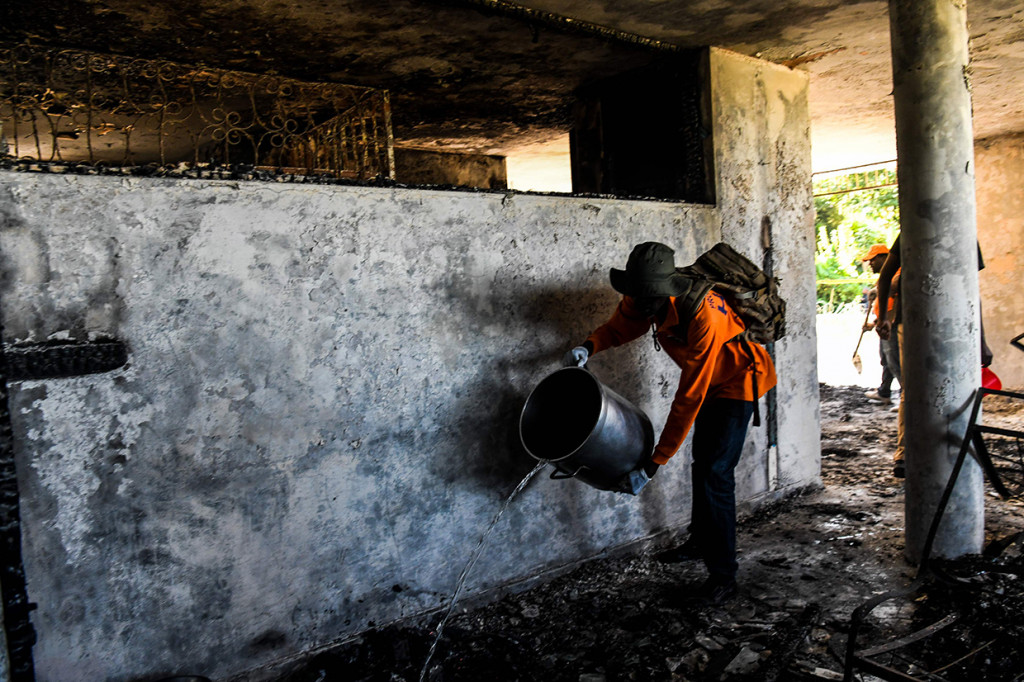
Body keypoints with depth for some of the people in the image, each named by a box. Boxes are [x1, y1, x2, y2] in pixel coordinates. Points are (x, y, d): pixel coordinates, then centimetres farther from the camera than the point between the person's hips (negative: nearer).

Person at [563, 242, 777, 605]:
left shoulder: (702, 318, -40)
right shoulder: (642, 299, -18)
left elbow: (688, 398, -36)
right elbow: (620, 327, 2)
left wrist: (657, 458, -32)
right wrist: (589, 346, -22)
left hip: (737, 381, -8)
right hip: (709, 380, 8)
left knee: (715, 473, -14)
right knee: (701, 464, 19)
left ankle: (723, 574, -3)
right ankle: (700, 542, 37)